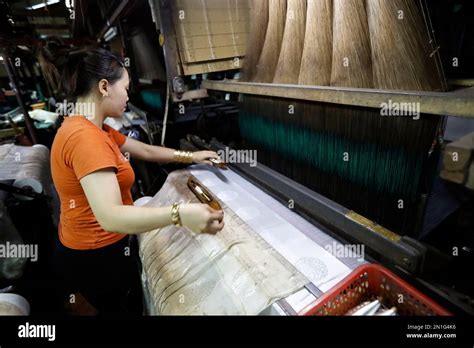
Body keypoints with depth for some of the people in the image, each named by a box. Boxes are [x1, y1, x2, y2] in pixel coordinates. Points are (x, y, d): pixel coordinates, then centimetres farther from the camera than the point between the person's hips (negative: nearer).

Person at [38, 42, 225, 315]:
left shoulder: (92, 130, 3)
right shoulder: (86, 137, -29)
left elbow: (146, 151, 10)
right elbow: (110, 216, -39)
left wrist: (190, 156, 11)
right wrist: (179, 214, -48)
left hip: (97, 247, 9)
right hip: (96, 256, -9)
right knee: (119, 309, 19)